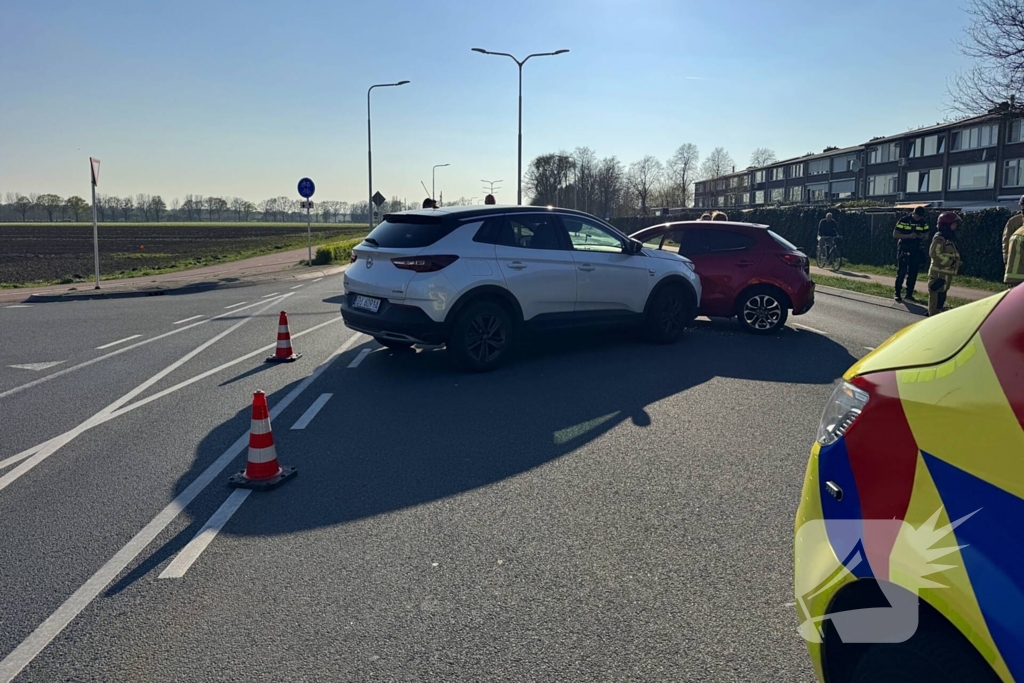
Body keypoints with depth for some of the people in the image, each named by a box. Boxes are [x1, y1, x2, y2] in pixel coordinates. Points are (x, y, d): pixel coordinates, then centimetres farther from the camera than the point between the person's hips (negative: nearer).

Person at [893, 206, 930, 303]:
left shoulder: (924, 222, 4)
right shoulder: (904, 220, -9)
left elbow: (927, 236, 12)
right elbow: (895, 234, -9)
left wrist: (923, 236, -13)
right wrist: (909, 236, -21)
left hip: (917, 251, 4)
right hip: (904, 250, -4)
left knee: (913, 273, 7)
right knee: (901, 272, -3)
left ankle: (909, 294, 16)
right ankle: (897, 294, 4)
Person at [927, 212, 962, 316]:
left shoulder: (950, 238, 18)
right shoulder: (939, 238, -13)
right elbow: (934, 254, -23)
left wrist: (956, 262, 8)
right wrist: (950, 261, -21)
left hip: (946, 273, 10)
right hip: (939, 273, -10)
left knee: (941, 296, 15)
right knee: (936, 297, -9)